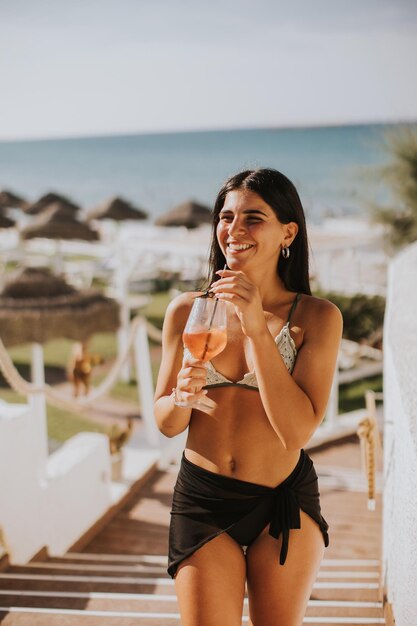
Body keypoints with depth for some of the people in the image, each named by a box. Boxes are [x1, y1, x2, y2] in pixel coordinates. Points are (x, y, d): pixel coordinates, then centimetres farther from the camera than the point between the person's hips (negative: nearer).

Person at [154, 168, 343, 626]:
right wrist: (182, 397, -22)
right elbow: (165, 424, 2)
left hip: (283, 503, 0)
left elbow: (298, 430, -19)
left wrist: (258, 328, -24)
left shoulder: (317, 317, -9)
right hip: (201, 499, 1)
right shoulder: (187, 310, -3)